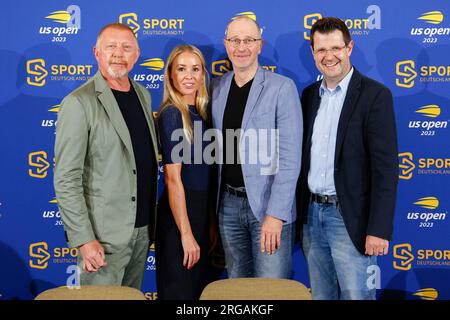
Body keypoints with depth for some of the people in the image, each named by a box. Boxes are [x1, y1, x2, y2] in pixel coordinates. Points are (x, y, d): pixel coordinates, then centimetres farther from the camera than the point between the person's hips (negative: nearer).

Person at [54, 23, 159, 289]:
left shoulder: (143, 95, 10)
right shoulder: (80, 103, -11)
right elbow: (66, 179, -14)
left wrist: (152, 222, 12)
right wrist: (84, 239, -18)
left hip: (143, 228, 6)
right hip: (104, 234, -6)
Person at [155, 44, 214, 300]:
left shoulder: (199, 113, 8)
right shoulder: (172, 114, -16)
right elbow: (173, 178, -19)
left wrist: (211, 224, 14)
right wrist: (186, 234, -19)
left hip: (200, 211, 8)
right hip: (179, 215, -8)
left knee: (199, 288, 20)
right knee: (179, 292, 6)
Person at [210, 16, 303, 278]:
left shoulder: (282, 87, -8)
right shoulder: (216, 87, 8)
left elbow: (290, 158, -12)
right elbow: (216, 148, 12)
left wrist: (276, 214, -18)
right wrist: (213, 202, 7)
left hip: (269, 206, -4)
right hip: (228, 203, 5)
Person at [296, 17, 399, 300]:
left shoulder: (375, 95, -9)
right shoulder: (310, 95, 10)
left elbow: (385, 168, -13)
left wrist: (379, 230, -17)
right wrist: (301, 212, 10)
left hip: (351, 219, -6)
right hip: (312, 215, 6)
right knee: (320, 295, 16)